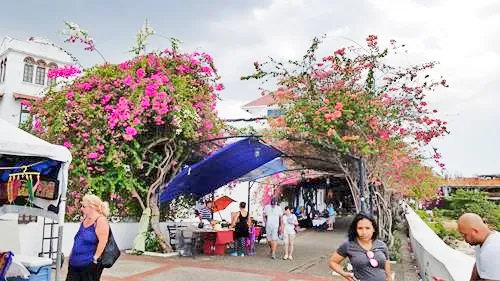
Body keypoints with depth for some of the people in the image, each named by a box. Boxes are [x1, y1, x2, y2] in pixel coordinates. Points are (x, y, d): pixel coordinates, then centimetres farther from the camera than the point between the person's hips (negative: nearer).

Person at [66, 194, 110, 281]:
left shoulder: (100, 220, -17)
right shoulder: (85, 219, 10)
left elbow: (103, 241, -22)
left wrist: (95, 258, -21)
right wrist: (72, 255, 18)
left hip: (90, 264, -8)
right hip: (75, 262, 8)